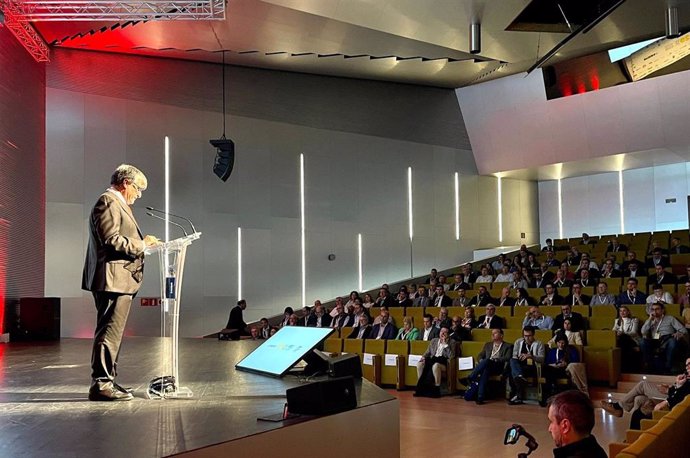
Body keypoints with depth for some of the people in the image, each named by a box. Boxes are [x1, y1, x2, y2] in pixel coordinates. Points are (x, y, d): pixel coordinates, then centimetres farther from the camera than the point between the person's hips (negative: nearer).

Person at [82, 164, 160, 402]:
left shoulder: (116, 204, 23)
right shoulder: (108, 202, -10)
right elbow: (111, 240, -20)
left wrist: (142, 242, 12)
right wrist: (141, 244, -12)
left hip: (118, 281, 11)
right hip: (112, 279, -11)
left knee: (110, 332, 14)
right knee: (109, 332, -10)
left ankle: (106, 380, 21)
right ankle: (101, 384, -7)